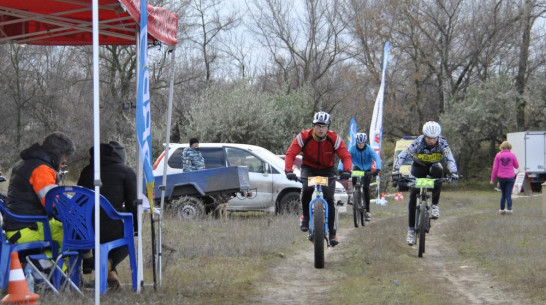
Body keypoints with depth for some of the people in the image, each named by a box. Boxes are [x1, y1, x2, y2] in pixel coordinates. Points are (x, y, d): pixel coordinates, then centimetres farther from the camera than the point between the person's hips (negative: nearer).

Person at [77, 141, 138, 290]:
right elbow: (132, 204, 1)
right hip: (112, 231, -4)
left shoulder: (86, 171, 16)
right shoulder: (126, 172, 5)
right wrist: (136, 226, 16)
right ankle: (109, 263, -2)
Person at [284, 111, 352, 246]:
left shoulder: (334, 139, -19)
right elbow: (290, 154, -25)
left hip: (327, 169, 1)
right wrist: (288, 171, -42)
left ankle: (332, 233, -2)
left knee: (329, 199, -13)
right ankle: (306, 217, -6)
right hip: (309, 168, -1)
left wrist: (347, 171, -42)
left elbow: (346, 156, -22)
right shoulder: (304, 137, -21)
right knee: (307, 189, -31)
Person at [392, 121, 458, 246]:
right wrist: (396, 170, -44)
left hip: (434, 165, 0)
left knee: (438, 172, -36)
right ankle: (411, 230, -4)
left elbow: (450, 159, -32)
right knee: (414, 195, -12)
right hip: (419, 166, 0)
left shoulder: (442, 143, -26)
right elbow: (401, 156, -30)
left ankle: (434, 205, -18)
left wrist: (454, 173, -49)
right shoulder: (418, 143, -30)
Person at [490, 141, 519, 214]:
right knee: (508, 194, 1)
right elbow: (516, 166, 8)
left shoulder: (498, 155, -2)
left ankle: (502, 209, 14)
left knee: (503, 194, 15)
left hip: (501, 178, 1)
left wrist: (492, 179, 3)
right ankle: (509, 209, -9)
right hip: (510, 178, -1)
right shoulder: (512, 155, -4)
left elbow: (495, 168, -2)